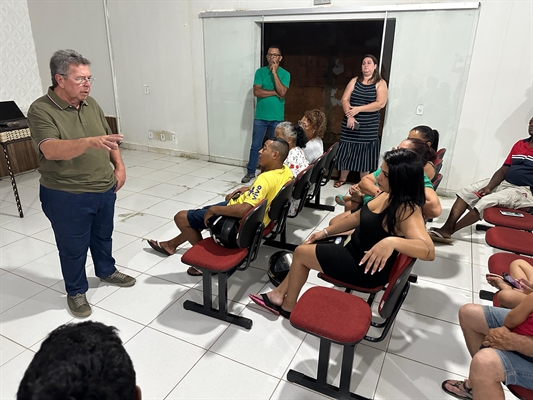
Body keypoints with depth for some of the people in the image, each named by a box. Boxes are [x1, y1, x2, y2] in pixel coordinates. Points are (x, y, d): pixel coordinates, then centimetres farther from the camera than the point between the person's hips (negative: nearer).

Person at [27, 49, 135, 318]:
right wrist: (89, 142, -47)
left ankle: (107, 271, 48)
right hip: (66, 197, -6)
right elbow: (51, 150, -32)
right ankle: (76, 292, 32)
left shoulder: (91, 104, 3)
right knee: (74, 248, 11)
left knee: (103, 236, 24)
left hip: (104, 190, 6)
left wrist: (119, 166, 2)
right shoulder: (41, 110, -17)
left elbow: (109, 139, 13)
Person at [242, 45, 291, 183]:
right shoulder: (260, 72, 1)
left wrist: (274, 72, -17)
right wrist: (275, 92, -13)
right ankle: (250, 172, 19)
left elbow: (282, 93, -18)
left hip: (277, 117, 0)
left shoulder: (285, 74, -2)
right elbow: (257, 92, -11)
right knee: (255, 145, 7)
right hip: (260, 116, 1)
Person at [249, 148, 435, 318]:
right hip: (355, 249, 9)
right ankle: (279, 295, 21)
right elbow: (358, 216, 10)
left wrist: (392, 241, -60)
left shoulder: (407, 210, -29)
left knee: (300, 253, 2)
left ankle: (288, 305, 23)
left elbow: (429, 250, -43)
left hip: (366, 268, -9)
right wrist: (325, 232, 13)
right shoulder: (389, 196, -1)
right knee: (306, 248, 12)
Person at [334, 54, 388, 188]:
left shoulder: (380, 83, 0)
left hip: (369, 126, -2)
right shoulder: (355, 81, 8)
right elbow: (344, 99, -1)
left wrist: (358, 109, -19)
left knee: (364, 153, 2)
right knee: (346, 150, 6)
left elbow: (380, 103, -13)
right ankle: (342, 178, 22)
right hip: (350, 122, 2)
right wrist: (349, 116, -17)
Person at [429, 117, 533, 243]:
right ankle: (445, 229, -22)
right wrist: (488, 187, -5)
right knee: (466, 192, -7)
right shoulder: (519, 144, 14)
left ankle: (448, 231, -22)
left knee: (486, 201, -30)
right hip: (503, 182, 7)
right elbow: (503, 170, 10)